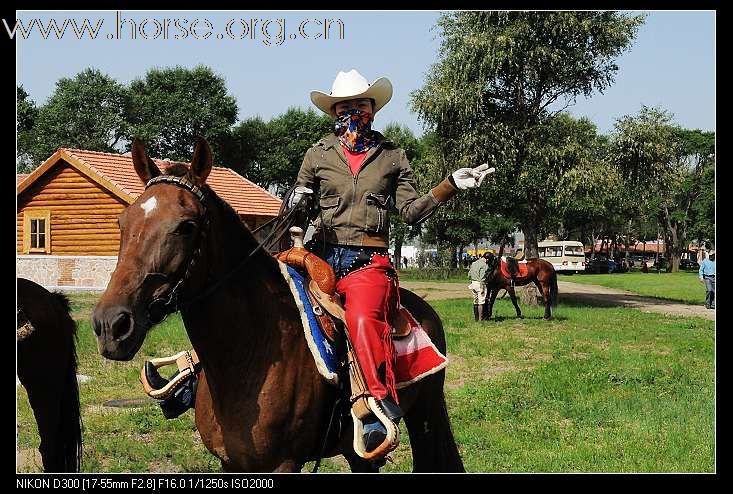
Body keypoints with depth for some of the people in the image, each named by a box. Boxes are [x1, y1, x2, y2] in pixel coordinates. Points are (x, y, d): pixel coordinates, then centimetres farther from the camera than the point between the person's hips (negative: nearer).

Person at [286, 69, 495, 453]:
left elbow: (411, 212, 13)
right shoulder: (318, 154, 17)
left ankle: (381, 410, -35)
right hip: (323, 255, 2)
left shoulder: (393, 157, 17)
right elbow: (293, 208, 23)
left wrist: (450, 186, 2)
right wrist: (297, 206, -1)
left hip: (369, 261, -2)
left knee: (364, 319, -32)